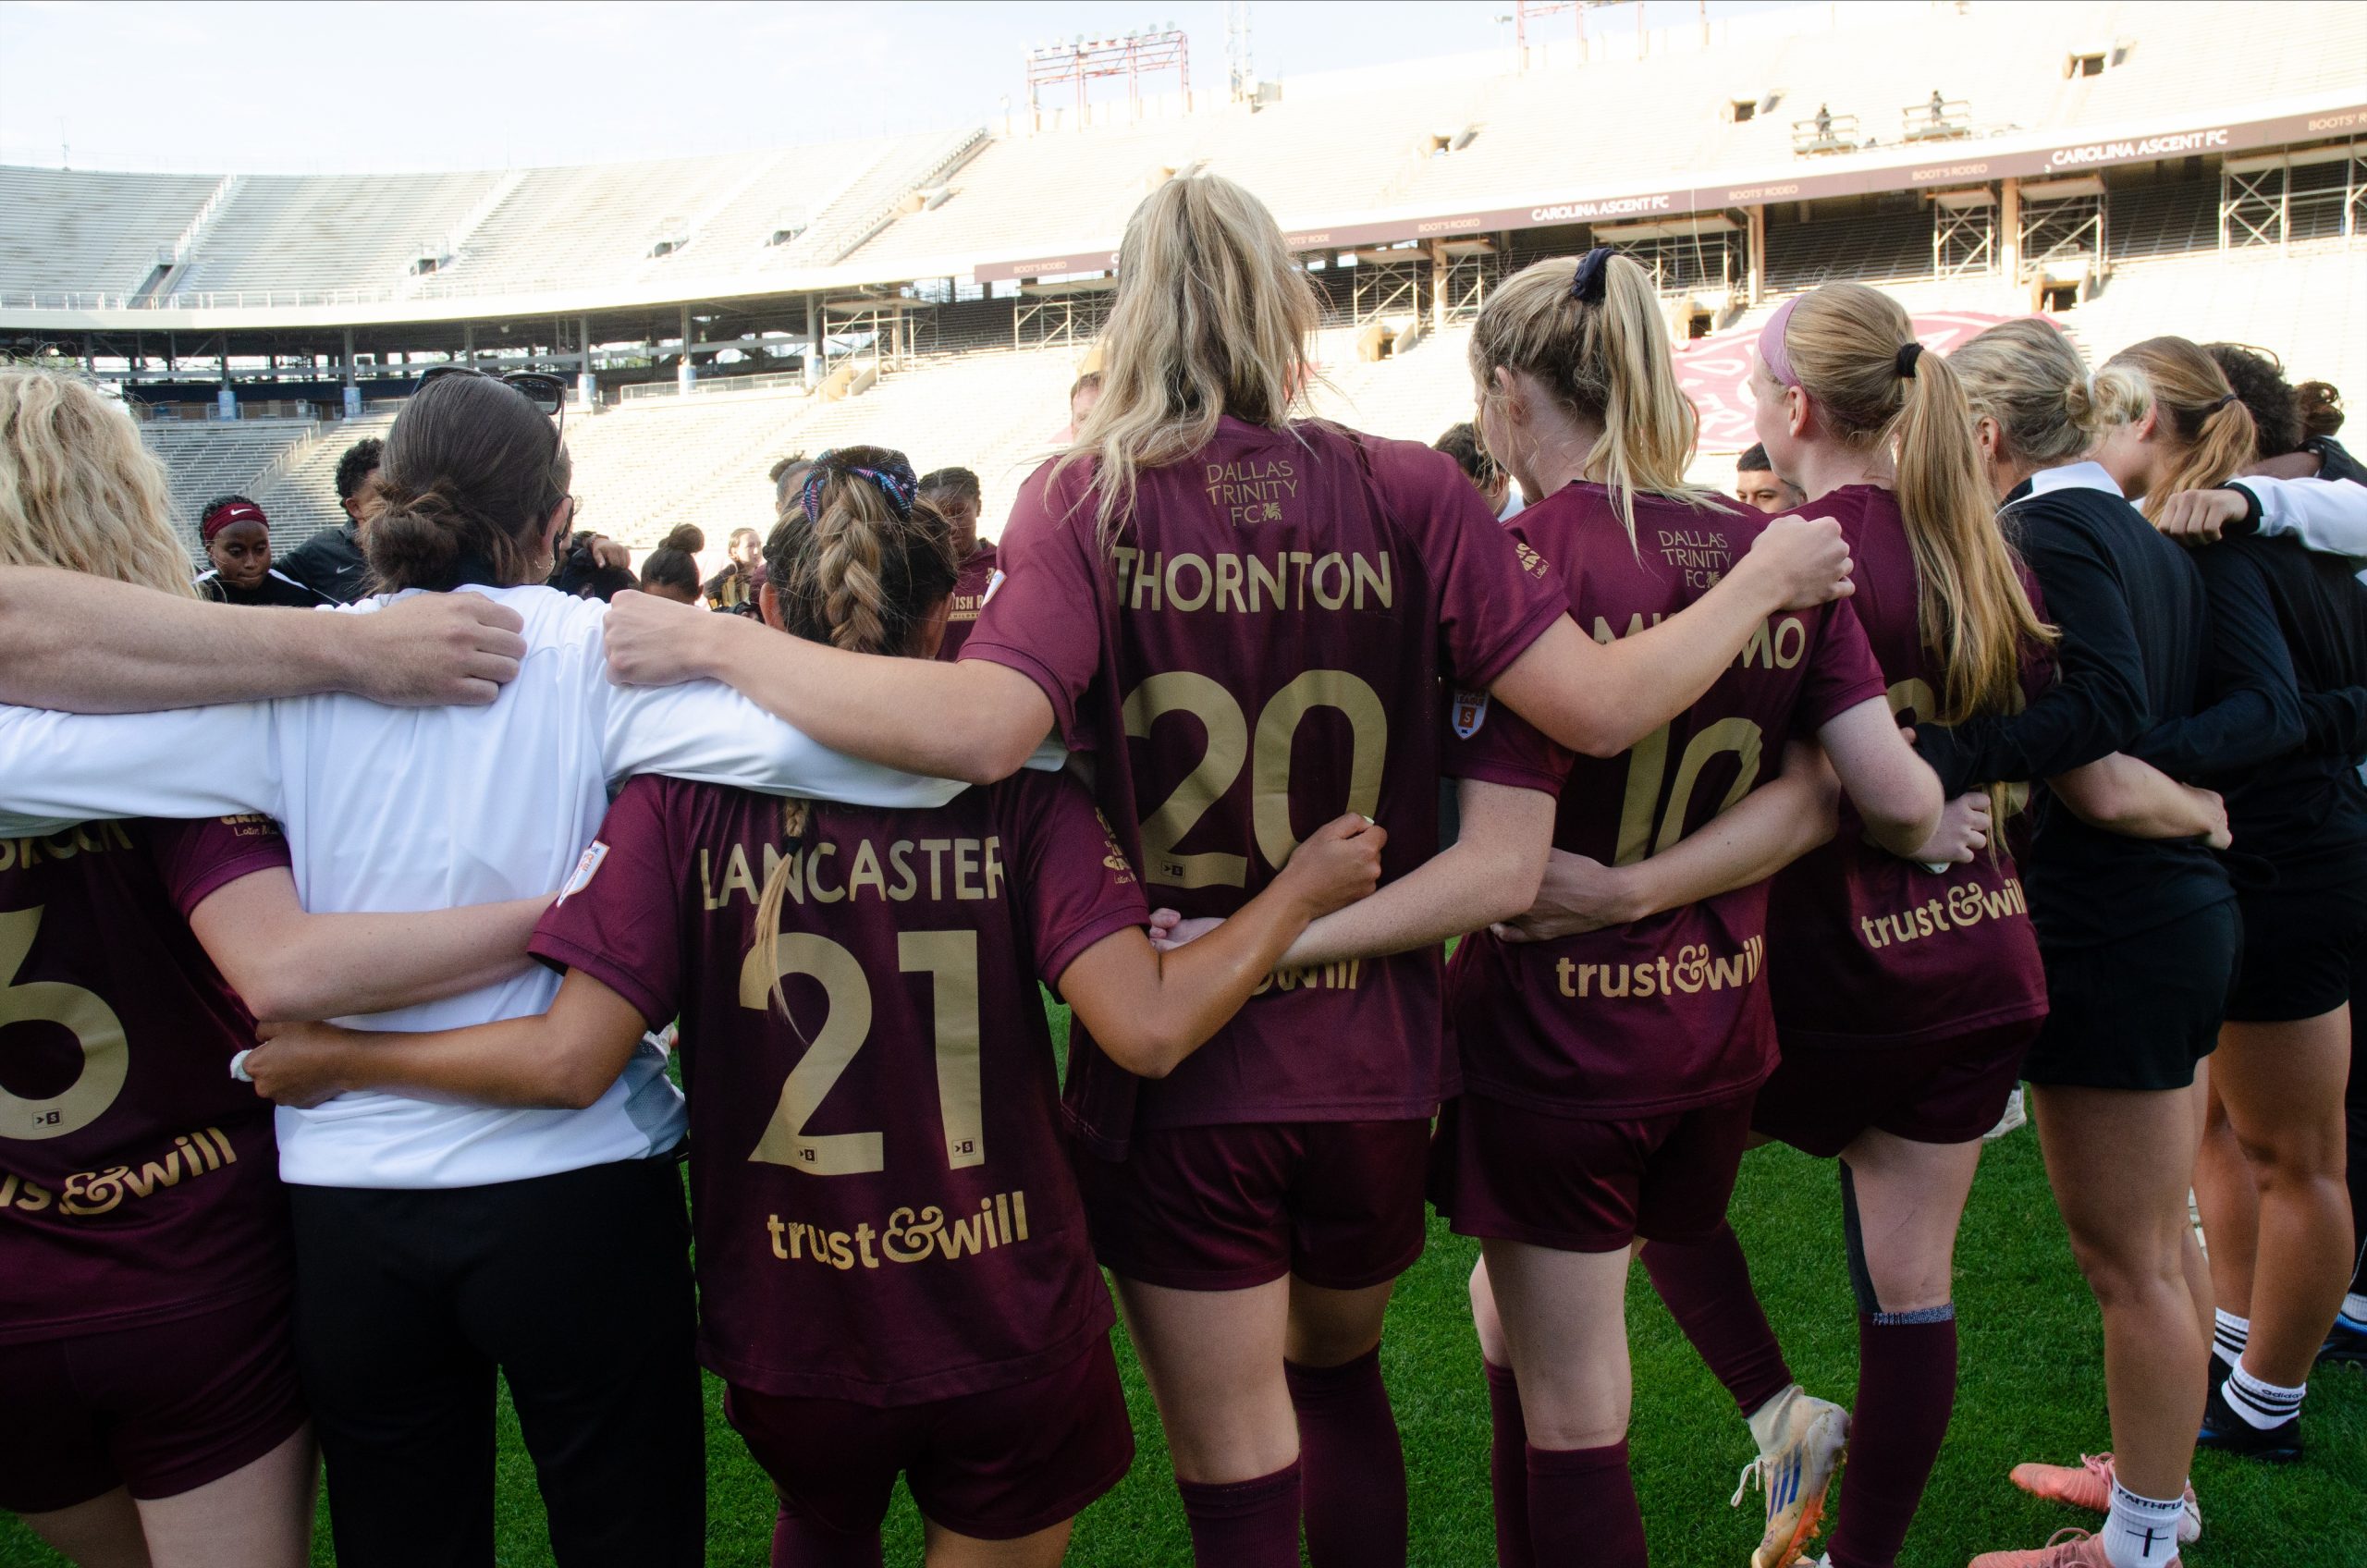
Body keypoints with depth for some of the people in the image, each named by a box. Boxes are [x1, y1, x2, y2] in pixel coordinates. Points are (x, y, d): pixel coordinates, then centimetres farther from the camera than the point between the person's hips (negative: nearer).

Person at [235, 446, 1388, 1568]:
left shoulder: (682, 792, -11)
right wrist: (1301, 892, -7)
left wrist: (332, 1057, -1)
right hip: (1003, 1320, -1)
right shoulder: (1014, 788, -13)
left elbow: (571, 1059, -15)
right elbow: (1150, 1027, -21)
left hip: (787, 1326, 2)